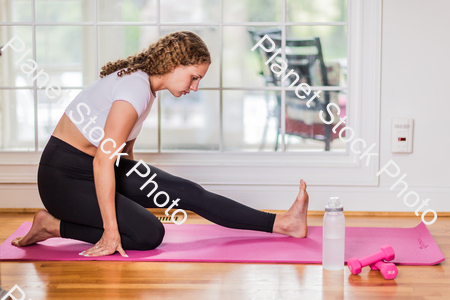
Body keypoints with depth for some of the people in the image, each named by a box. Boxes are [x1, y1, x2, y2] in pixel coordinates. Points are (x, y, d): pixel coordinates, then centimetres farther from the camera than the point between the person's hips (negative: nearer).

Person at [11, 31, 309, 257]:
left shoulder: (143, 81, 5)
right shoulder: (136, 89, -25)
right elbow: (103, 160, -29)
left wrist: (134, 194, 28)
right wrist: (111, 231, -28)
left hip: (98, 166, 9)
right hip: (65, 175, -9)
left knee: (188, 193, -1)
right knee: (149, 234, -21)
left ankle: (281, 223, 1)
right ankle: (54, 225, -7)